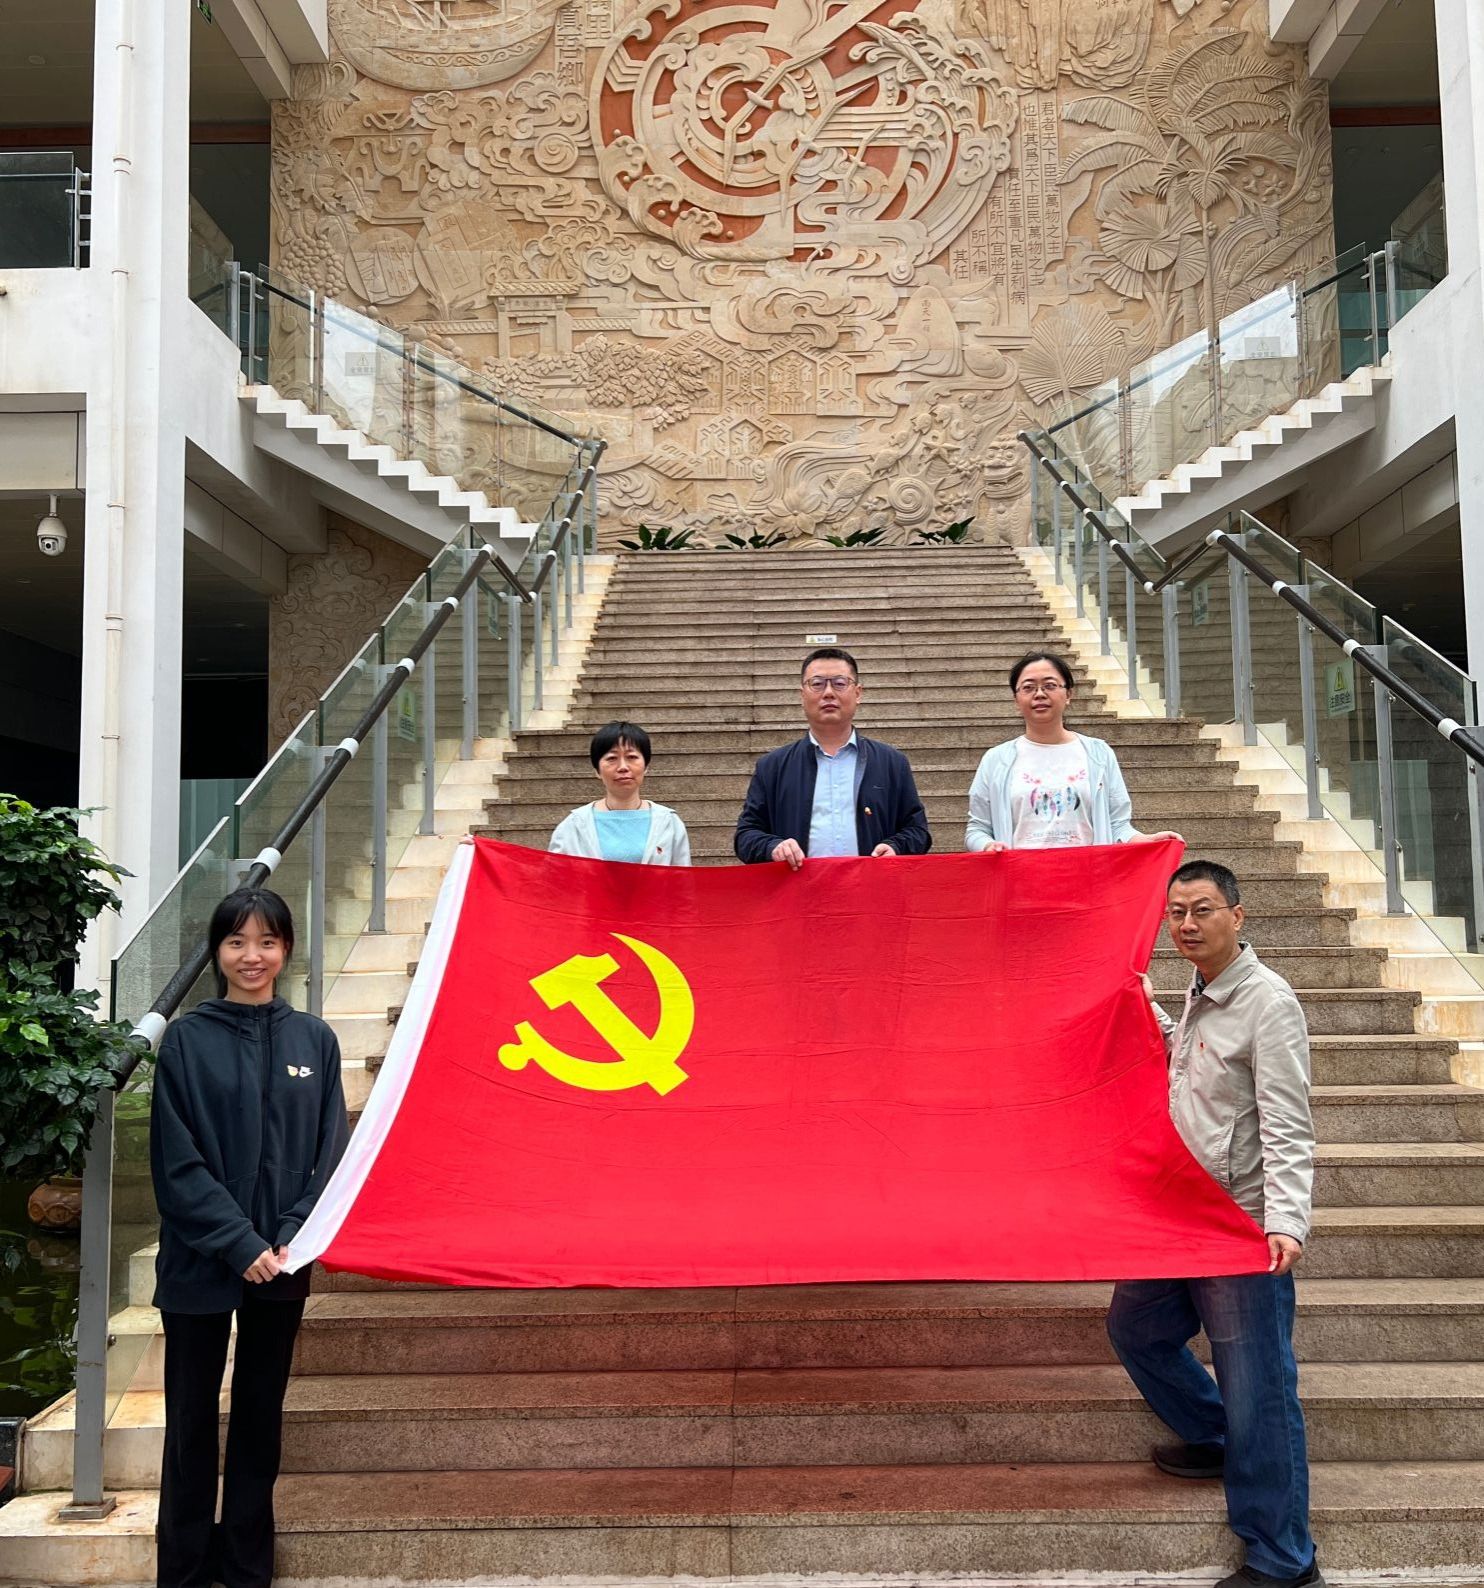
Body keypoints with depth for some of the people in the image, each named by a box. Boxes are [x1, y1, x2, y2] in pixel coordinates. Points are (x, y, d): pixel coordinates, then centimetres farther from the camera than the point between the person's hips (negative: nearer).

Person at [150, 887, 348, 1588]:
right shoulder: (187, 1039, -4)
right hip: (199, 1262, -2)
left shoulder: (313, 1039, 2)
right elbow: (177, 1160, -8)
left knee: (260, 1413, 12)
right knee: (192, 1418, 8)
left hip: (281, 1262, 2)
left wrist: (293, 1235, -12)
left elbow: (330, 1151, 2)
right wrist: (239, 1242, -15)